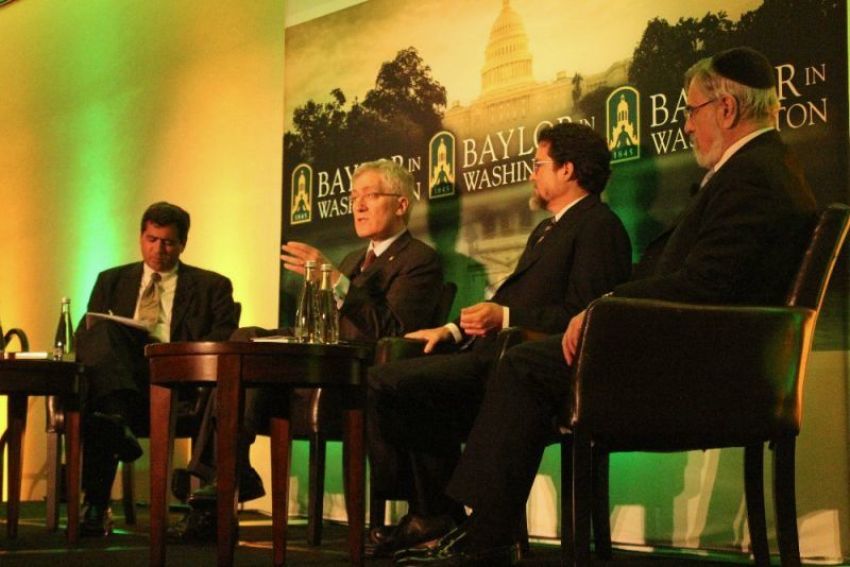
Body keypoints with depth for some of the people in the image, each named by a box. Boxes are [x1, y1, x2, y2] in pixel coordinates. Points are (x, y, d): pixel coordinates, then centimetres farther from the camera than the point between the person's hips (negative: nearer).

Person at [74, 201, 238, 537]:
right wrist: (102, 344, -7)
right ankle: (115, 419, -49)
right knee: (104, 331, -30)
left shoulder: (211, 286, 18)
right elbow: (84, 334, 19)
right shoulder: (112, 281, 27)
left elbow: (223, 344, 6)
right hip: (121, 375, 2)